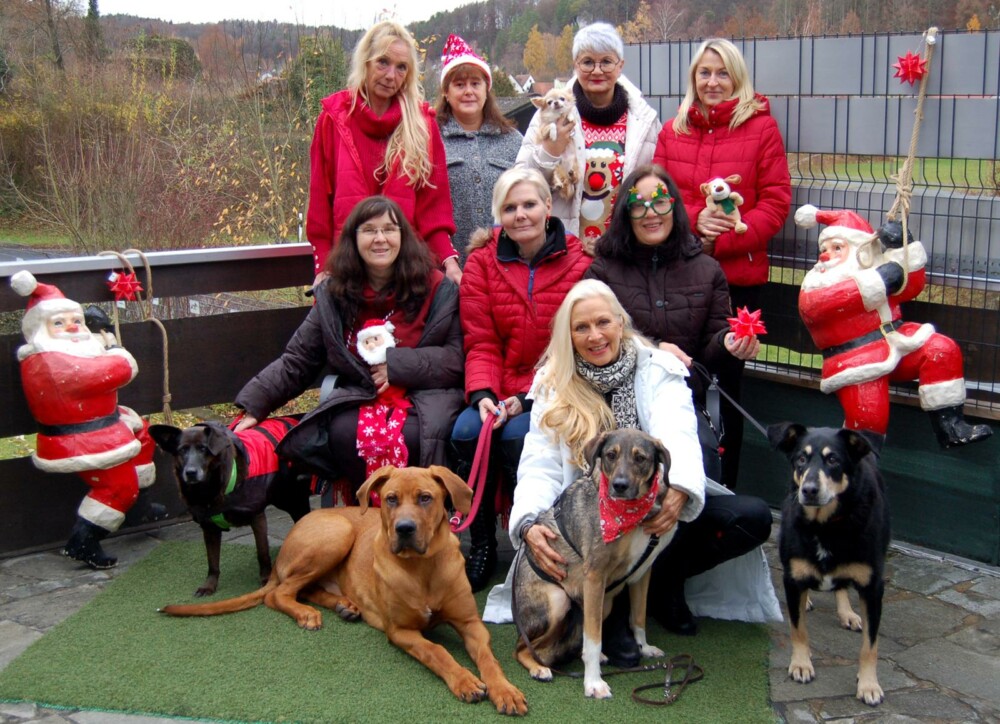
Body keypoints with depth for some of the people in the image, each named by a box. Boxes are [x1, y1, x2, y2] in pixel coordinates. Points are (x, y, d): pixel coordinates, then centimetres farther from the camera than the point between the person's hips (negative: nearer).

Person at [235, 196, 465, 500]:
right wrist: (254, 405, 0)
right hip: (358, 397, 2)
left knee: (410, 435, -35)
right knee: (346, 434, -32)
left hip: (422, 395, -2)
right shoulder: (334, 293, 9)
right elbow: (297, 360, 10)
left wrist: (397, 364, -14)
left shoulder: (436, 288, 3)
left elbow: (456, 356, -3)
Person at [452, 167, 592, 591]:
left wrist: (528, 396, -18)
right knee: (466, 431, -25)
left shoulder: (579, 262, -4)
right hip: (498, 387, 3)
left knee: (517, 436, -30)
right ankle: (481, 544, -8)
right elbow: (480, 342, 0)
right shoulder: (483, 261, 5)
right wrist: (482, 393, -18)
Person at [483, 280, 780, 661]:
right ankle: (611, 610, -6)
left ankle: (661, 581, 3)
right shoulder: (553, 384, -1)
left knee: (754, 517, -21)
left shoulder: (658, 369, -5)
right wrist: (529, 523, -33)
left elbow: (677, 435, -23)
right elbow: (540, 465, -11)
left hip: (660, 502, 1)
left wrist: (678, 491, -47)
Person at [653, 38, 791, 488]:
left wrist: (722, 241, -14)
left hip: (738, 275, -2)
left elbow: (776, 202, -4)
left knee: (726, 383, 6)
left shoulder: (761, 127, 2)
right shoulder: (672, 131, 12)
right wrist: (693, 220, -11)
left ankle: (723, 489, 18)